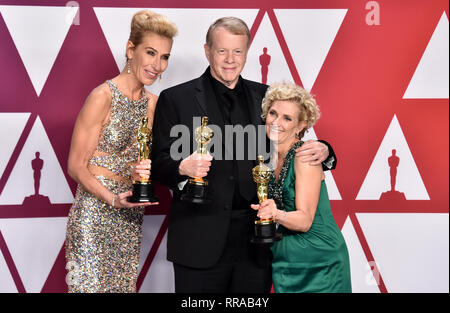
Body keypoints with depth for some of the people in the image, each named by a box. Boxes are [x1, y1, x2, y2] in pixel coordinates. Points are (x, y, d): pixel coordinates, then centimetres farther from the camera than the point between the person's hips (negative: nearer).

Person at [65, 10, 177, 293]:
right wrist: (113, 199, -23)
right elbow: (76, 166, -11)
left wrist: (145, 170, -8)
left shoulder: (153, 103, 5)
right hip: (95, 212, -6)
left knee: (125, 285, 13)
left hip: (131, 216, 6)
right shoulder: (103, 97, -14)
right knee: (91, 284, 1)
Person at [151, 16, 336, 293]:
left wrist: (322, 151, -8)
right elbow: (159, 164, -1)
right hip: (201, 244, -2)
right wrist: (183, 167, -23)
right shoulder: (175, 99, 2)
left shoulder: (264, 96, 10)